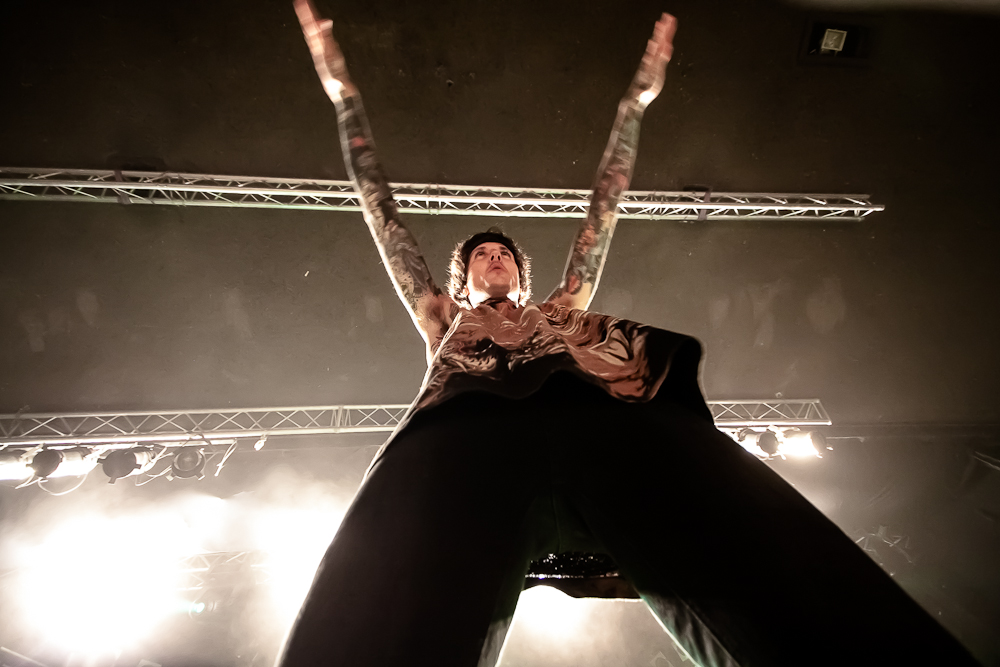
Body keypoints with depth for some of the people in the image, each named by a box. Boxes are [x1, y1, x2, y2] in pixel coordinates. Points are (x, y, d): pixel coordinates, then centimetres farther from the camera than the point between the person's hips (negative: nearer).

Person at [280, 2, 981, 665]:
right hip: (466, 430, 0)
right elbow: (381, 208, 44)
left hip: (615, 417, 2)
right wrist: (343, 91, 54)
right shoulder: (443, 321, 39)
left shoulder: (561, 308, 42)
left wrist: (637, 100, 58)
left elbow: (604, 210, 48)